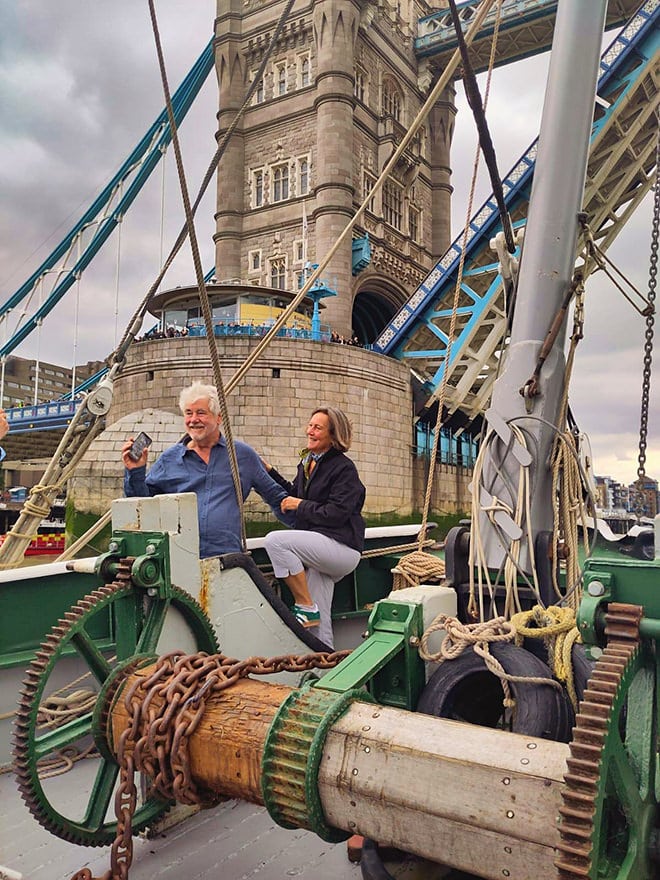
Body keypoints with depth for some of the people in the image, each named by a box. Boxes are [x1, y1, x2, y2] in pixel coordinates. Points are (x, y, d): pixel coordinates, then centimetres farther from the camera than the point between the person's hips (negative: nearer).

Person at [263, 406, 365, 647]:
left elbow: (336, 514, -18)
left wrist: (301, 506, -9)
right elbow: (293, 495, 29)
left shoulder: (344, 468, -9)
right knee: (320, 622, 7)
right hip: (318, 550, 8)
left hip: (341, 547, -8)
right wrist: (269, 471, 20)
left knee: (275, 540, -24)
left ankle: (305, 606, -14)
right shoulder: (307, 463, 16)